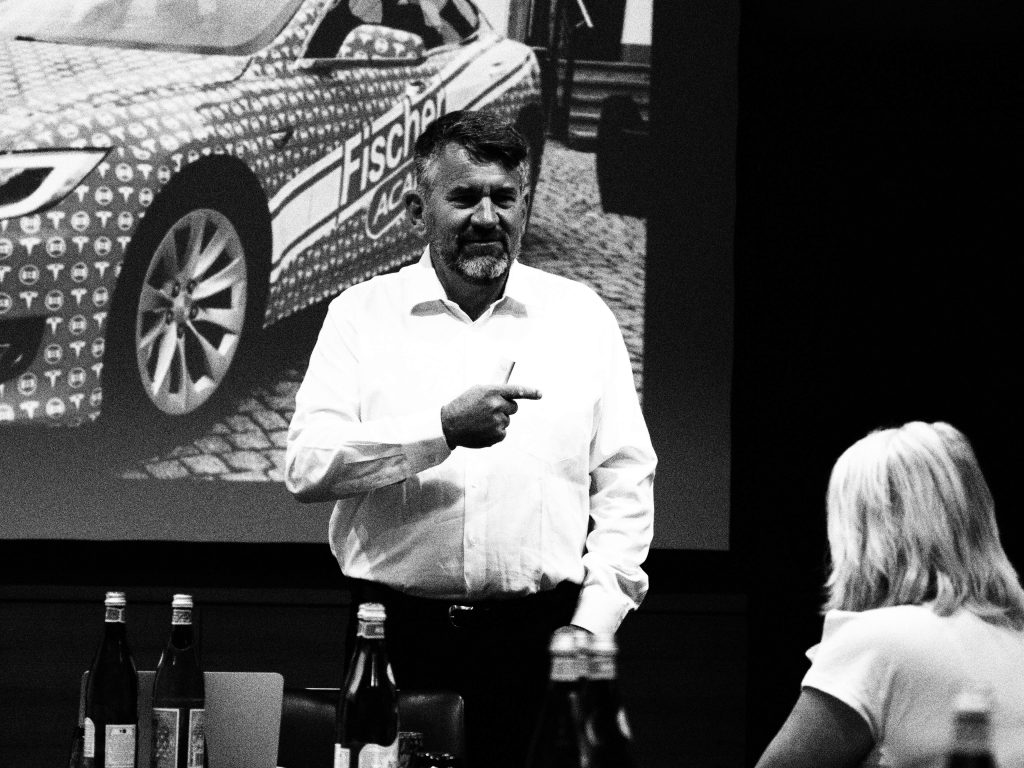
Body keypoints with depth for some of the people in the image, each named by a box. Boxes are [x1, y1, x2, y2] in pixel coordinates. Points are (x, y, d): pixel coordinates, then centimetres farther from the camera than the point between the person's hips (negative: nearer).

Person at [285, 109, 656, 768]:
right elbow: (307, 467, -6)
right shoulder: (363, 313, 7)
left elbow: (626, 484, 11)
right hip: (397, 634, -1)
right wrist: (443, 430, -17)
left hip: (535, 639, 1)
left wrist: (593, 622, -1)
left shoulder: (583, 316, 11)